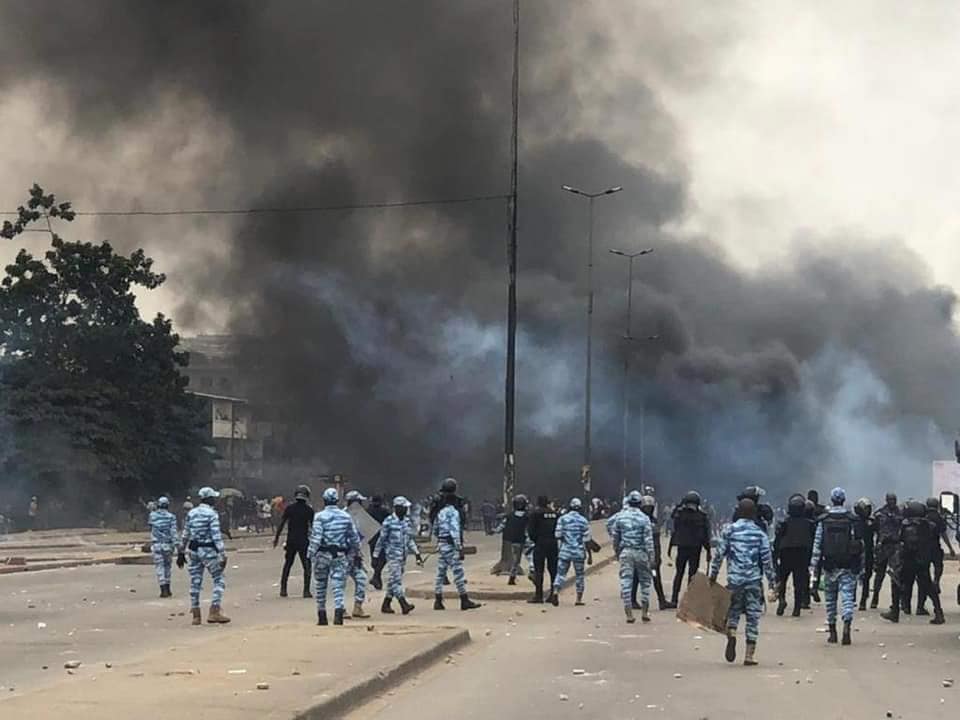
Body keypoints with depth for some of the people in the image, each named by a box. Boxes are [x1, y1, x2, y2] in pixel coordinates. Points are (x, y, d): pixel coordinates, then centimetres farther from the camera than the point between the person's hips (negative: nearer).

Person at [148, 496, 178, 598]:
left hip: (156, 544, 0)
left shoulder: (152, 516, 1)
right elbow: (173, 532, -10)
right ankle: (167, 589, 18)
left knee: (159, 567, 0)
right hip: (167, 544, 0)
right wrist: (175, 544, -12)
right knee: (167, 566, 14)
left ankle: (164, 590, -8)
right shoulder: (171, 517, -4)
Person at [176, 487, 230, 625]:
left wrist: (181, 552, 17)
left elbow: (185, 535, 10)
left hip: (194, 550, 6)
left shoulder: (191, 513, 7)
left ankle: (196, 615, 12)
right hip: (208, 550, -6)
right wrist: (222, 555, -17)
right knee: (219, 580, 1)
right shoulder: (212, 514, -11)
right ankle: (214, 612, -8)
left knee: (195, 582, 10)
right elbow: (216, 536, -17)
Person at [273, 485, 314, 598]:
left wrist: (276, 537, 8)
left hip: (291, 541, 3)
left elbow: (281, 524, 1)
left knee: (287, 564, 15)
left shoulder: (289, 508, 1)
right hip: (303, 541, -3)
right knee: (307, 566, 2)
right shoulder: (309, 510, -5)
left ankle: (283, 589, 15)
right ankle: (306, 590, -5)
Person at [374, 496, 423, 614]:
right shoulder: (388, 522, -9)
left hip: (403, 555, 7)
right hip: (392, 555, -7)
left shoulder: (407, 521, 11)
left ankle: (386, 605, 17)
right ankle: (404, 605, -21)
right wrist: (376, 555, -3)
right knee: (396, 579, -12)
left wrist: (417, 553, 13)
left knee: (393, 581, 10)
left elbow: (410, 539, 19)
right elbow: (381, 539, -5)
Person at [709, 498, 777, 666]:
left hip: (734, 579, 1)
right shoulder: (760, 533, 0)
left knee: (733, 611, 16)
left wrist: (713, 575, 11)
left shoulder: (729, 530, 0)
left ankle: (731, 634, -15)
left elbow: (719, 554, 1)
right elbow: (767, 559, 0)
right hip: (754, 580, 0)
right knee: (753, 616, 5)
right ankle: (749, 654, 3)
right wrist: (772, 581, 6)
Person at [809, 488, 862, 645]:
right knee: (847, 597, -3)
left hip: (830, 565, 1)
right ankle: (846, 626, -24)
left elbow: (817, 544, -2)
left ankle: (832, 632, 18)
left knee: (830, 599, 13)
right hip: (848, 567, -1)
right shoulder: (852, 520, -2)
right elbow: (860, 544, 0)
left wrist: (814, 566, 1)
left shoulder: (823, 520, -1)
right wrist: (860, 567, 8)